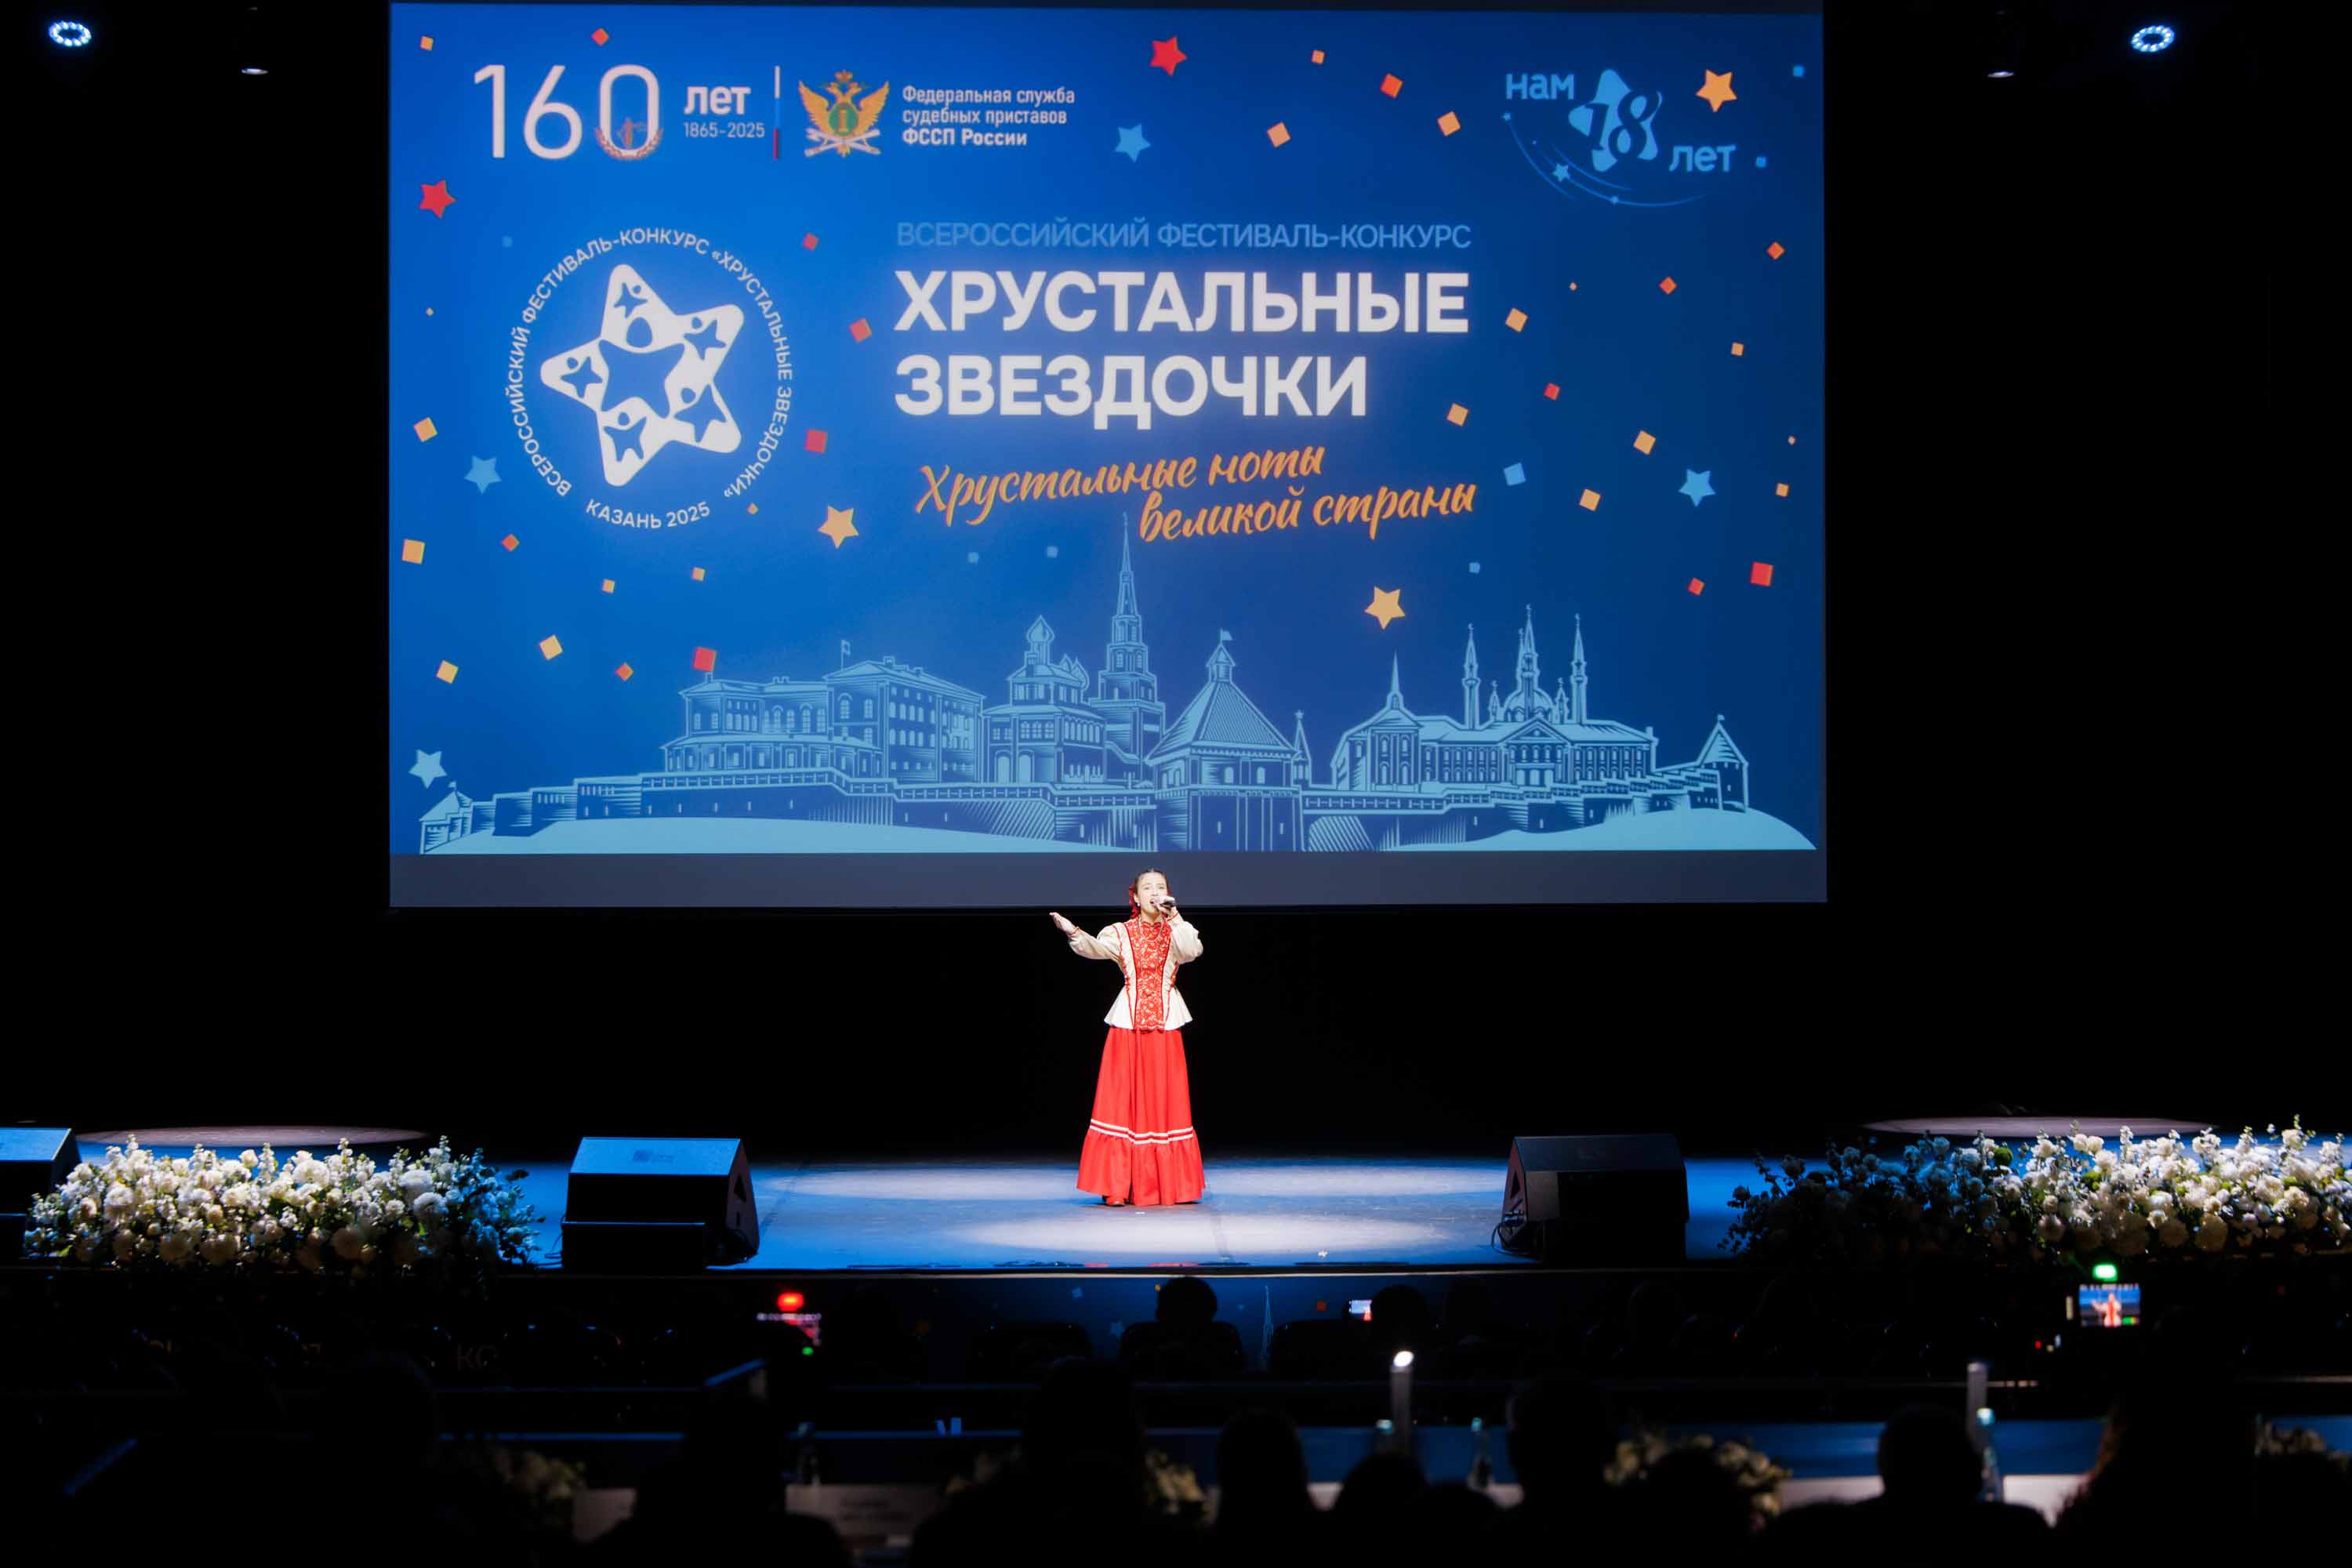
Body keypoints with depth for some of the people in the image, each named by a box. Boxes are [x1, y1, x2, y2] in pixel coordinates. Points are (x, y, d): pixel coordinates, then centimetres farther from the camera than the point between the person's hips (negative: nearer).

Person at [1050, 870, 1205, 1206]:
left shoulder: (1176, 932, 9)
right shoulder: (1120, 933, 5)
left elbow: (1192, 951, -13)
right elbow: (1094, 948, -16)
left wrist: (1173, 916, -14)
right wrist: (1073, 932, -35)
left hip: (1166, 1026, 1)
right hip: (1128, 1025, -1)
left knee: (1164, 1103, 1)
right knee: (1123, 1102, -4)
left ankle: (1168, 1185, 6)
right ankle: (1118, 1186, -2)